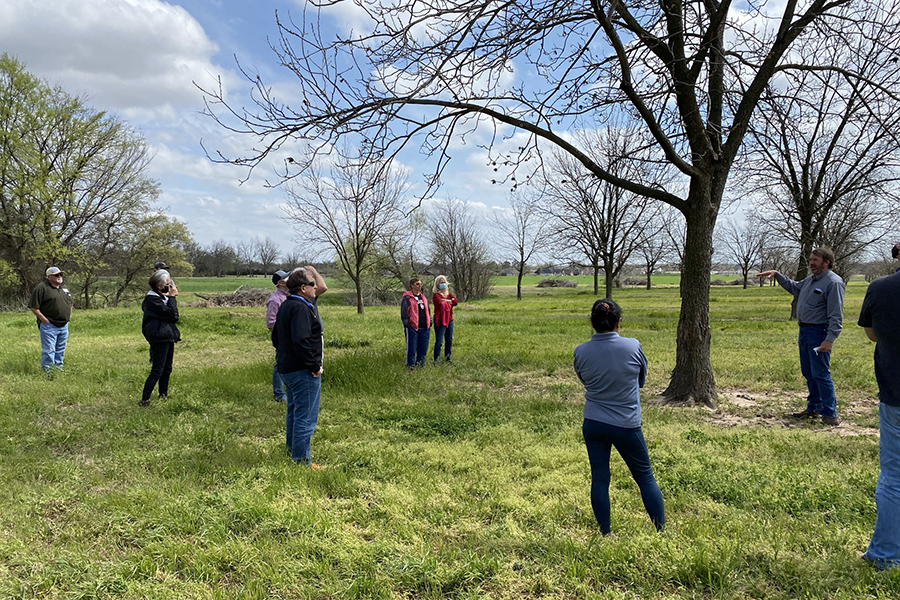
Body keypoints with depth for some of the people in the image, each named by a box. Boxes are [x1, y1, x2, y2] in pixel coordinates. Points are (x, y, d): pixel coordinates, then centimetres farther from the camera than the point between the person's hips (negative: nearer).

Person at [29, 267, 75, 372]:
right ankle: (47, 370, 1)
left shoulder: (65, 288, 15)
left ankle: (59, 367, 25)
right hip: (49, 326, -7)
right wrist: (44, 319, -14)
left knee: (60, 350, 15)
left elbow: (70, 303, 28)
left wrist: (69, 315, 15)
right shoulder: (41, 288, -8)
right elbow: (33, 306, -11)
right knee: (49, 350, -5)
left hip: (64, 326, 7)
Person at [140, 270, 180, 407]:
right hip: (159, 338, -10)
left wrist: (171, 297, 5)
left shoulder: (162, 296, 15)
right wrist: (172, 297, -15)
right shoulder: (152, 299, -15)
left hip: (168, 337, 10)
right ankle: (144, 400, -7)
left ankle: (163, 395, 30)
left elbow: (174, 317, 13)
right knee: (157, 371, -10)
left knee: (167, 369, 18)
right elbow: (171, 314, -22)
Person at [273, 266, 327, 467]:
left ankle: (293, 449, 39)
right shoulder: (300, 308, -21)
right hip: (303, 371, -11)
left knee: (294, 412, 24)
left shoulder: (286, 306, 12)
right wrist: (314, 366, -22)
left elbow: (275, 337, 21)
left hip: (287, 368, 11)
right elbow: (301, 341, -30)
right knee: (306, 417, -3)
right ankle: (302, 460, 3)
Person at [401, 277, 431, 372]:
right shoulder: (407, 298, -4)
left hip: (425, 328, 6)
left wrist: (430, 322, 16)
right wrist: (407, 324, -13)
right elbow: (404, 312, -8)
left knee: (423, 349, 10)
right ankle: (411, 366, 7)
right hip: (413, 327, -6)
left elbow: (428, 311, 24)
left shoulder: (423, 297, 18)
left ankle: (420, 364, 22)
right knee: (411, 348, -2)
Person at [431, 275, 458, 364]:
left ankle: (447, 359, 22)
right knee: (439, 342, -5)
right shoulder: (436, 294, -5)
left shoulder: (449, 293, 14)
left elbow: (455, 301, -1)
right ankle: (436, 361, 1)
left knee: (449, 341, 11)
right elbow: (440, 304, -20)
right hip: (440, 321, -7)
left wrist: (445, 301, -10)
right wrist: (450, 302, -4)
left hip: (449, 320, 7)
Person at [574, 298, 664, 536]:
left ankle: (605, 534, 18)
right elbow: (642, 378, 4)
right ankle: (661, 531, 22)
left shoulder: (581, 352, -9)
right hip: (627, 425, -1)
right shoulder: (633, 346, -13)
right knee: (645, 477, 14)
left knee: (599, 479, 10)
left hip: (593, 425, 2)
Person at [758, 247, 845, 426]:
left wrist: (830, 339, -25)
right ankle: (813, 408, 26)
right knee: (808, 373, 15)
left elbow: (836, 315, -19)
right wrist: (777, 274, 27)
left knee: (821, 374, -8)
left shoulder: (833, 282, -14)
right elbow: (794, 287, 37)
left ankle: (830, 414, 0)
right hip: (804, 331, 9)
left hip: (819, 333, -9)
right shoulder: (810, 280, 14)